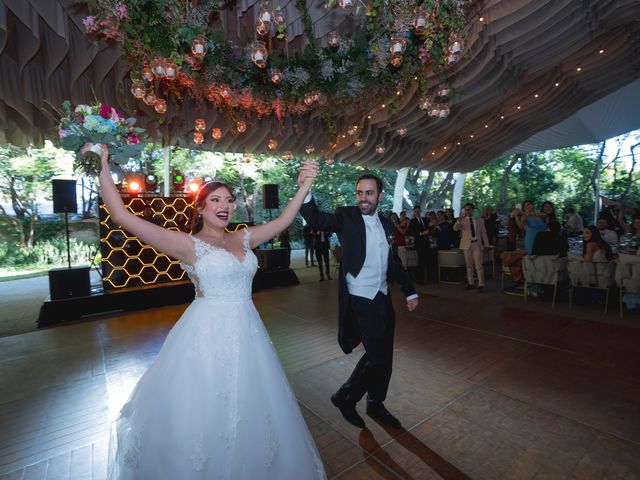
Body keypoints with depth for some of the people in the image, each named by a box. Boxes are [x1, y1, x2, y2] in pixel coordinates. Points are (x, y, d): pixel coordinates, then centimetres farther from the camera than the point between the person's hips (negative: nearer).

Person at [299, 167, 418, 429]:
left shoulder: (387, 224, 8)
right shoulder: (346, 216, -8)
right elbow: (317, 219, -26)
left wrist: (410, 291, 18)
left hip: (383, 299, 7)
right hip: (360, 299, -6)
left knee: (384, 356, 16)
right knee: (377, 356, -5)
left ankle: (375, 404, 38)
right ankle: (344, 397, 20)